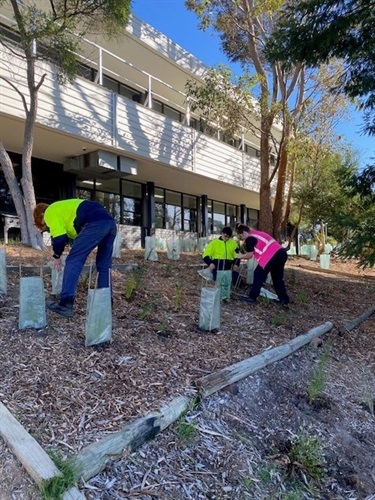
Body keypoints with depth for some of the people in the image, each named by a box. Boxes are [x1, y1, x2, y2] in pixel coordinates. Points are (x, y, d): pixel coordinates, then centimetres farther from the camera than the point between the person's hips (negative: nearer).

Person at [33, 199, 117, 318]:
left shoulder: (50, 212, 13)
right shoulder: (63, 208, 39)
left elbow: (59, 236, 1)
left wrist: (57, 256, 16)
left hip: (95, 224, -9)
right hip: (110, 222, 9)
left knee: (73, 261, -2)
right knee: (104, 265, 16)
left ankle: (65, 305, -3)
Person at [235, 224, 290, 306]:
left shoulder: (249, 238, -3)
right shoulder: (257, 233, 25)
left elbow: (249, 255, 0)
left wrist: (240, 256, 17)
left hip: (272, 256, -9)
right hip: (282, 252, 9)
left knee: (258, 275, 3)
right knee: (278, 278, 18)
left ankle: (252, 297, 6)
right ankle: (284, 300, 21)